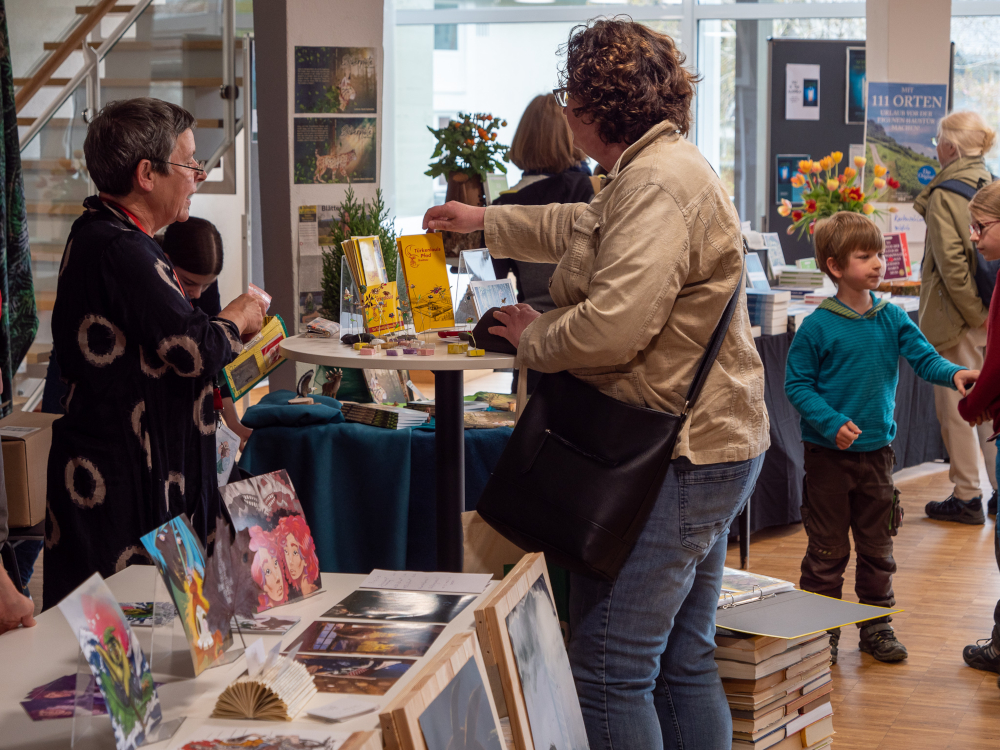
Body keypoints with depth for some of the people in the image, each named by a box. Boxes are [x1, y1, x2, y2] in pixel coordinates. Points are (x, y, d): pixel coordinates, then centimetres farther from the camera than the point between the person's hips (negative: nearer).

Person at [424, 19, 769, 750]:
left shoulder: (657, 183, -19)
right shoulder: (665, 170, 17)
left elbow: (614, 326, -28)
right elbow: (579, 229, 37)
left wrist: (532, 338, -9)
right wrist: (484, 222, 44)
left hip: (673, 461, -11)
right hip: (707, 445, 11)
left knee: (608, 675, -9)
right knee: (683, 664, 17)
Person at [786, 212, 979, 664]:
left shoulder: (892, 320, 3)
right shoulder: (818, 327, -11)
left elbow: (923, 357, -4)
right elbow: (796, 384, -8)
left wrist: (953, 373, -25)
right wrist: (831, 423, -19)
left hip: (877, 450, 4)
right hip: (828, 454, -4)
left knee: (877, 546, 13)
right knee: (828, 550, 4)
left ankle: (876, 625, 25)